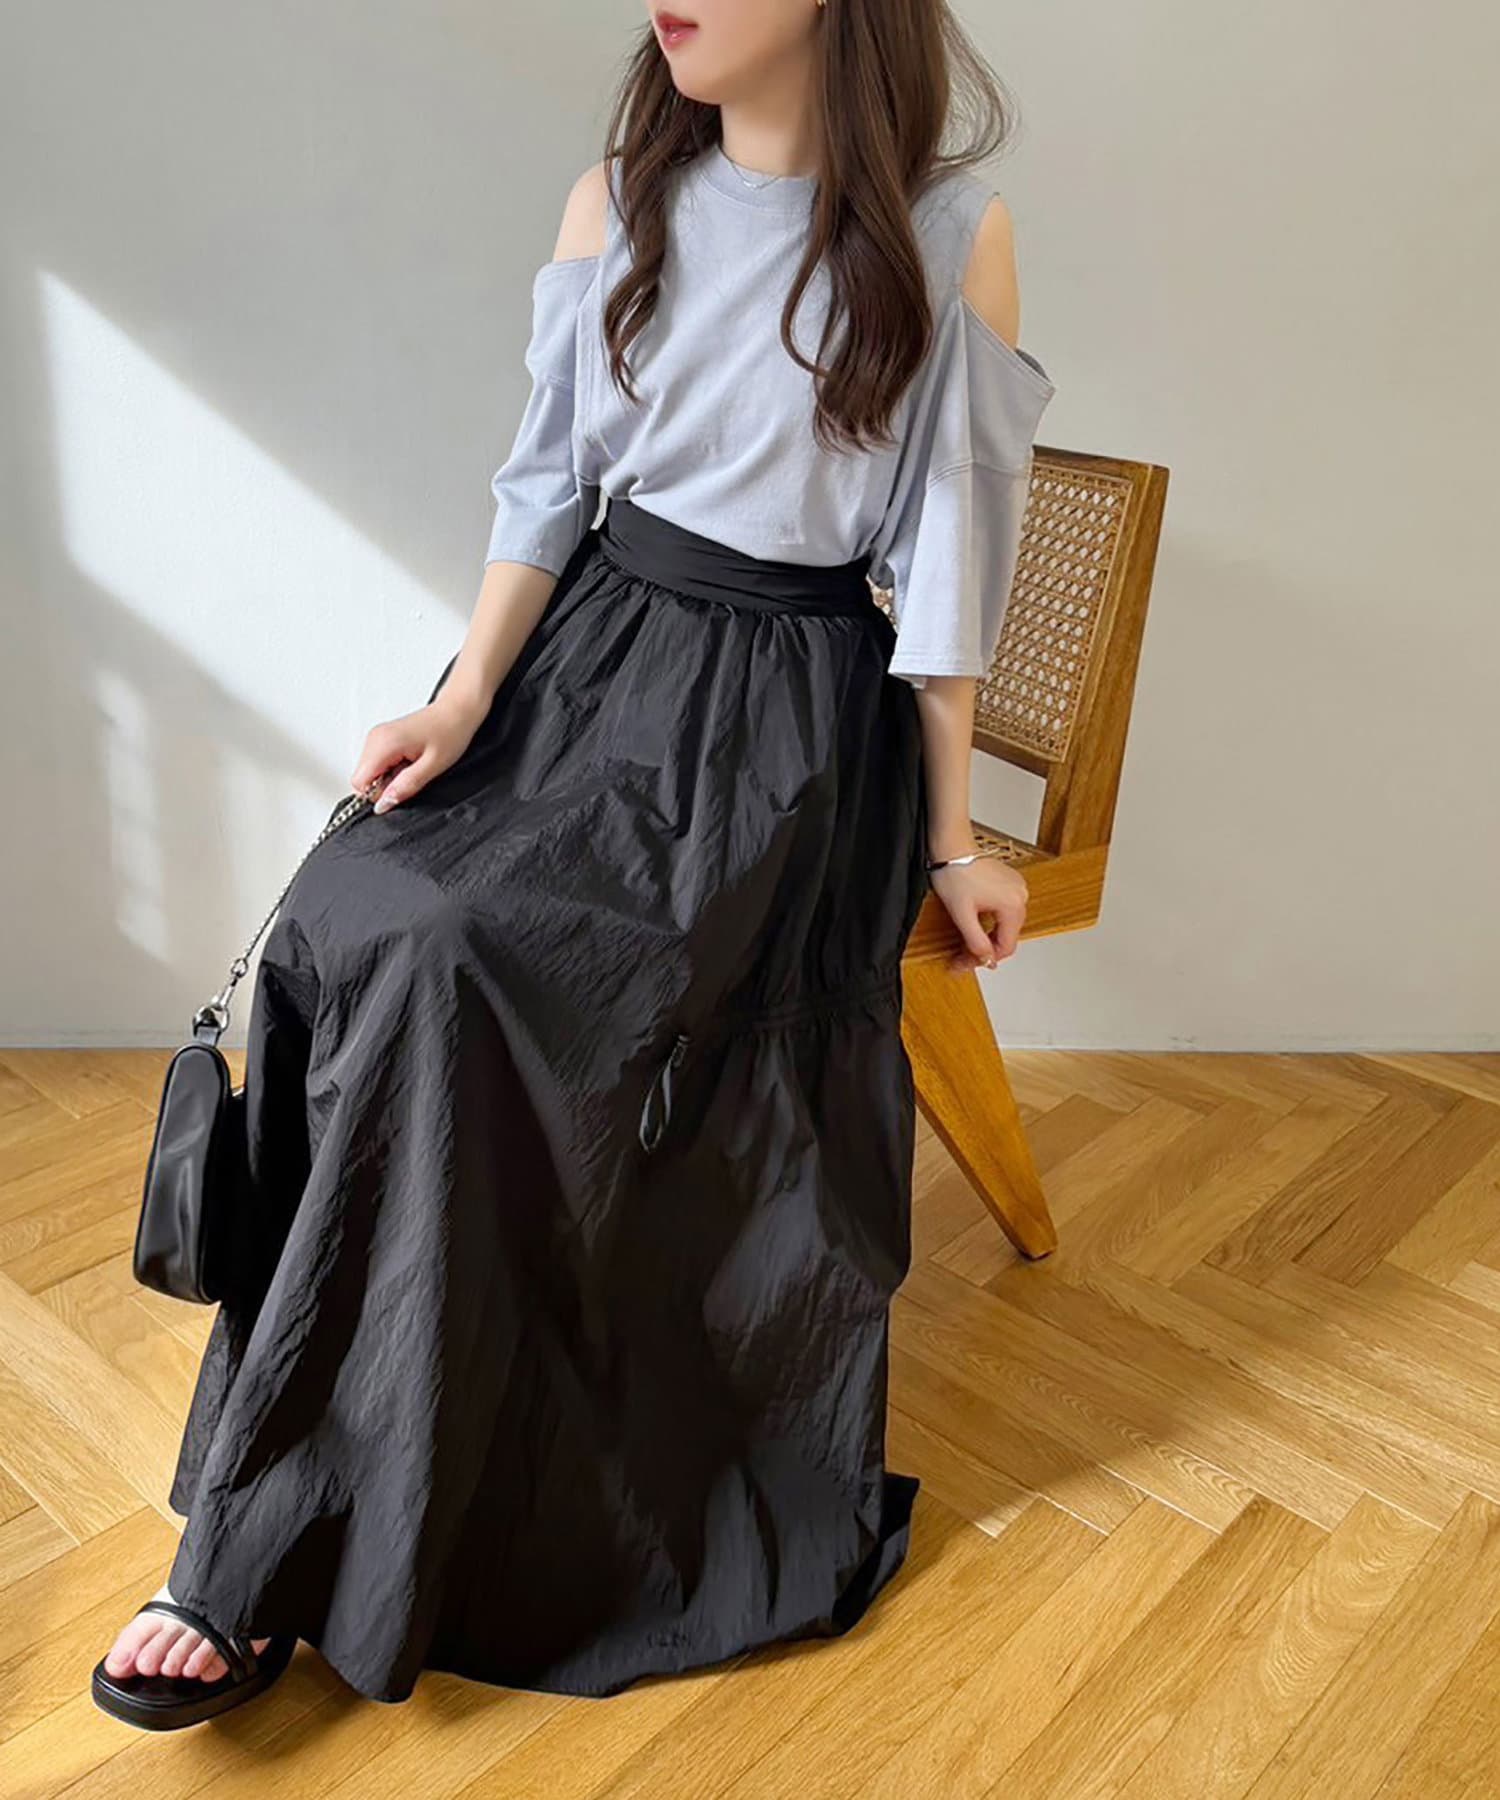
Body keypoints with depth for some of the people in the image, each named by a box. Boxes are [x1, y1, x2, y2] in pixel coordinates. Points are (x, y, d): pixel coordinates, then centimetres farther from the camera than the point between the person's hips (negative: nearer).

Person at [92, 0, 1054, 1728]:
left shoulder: (952, 234, -2)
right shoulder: (617, 202, 9)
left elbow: (942, 557, 0)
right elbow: (549, 486, 10)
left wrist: (949, 837, 3)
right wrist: (466, 697, -3)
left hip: (795, 714, -4)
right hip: (593, 652, 4)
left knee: (465, 965, -26)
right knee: (352, 933, -21)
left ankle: (283, 1549, -9)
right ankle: (270, 1544, -6)